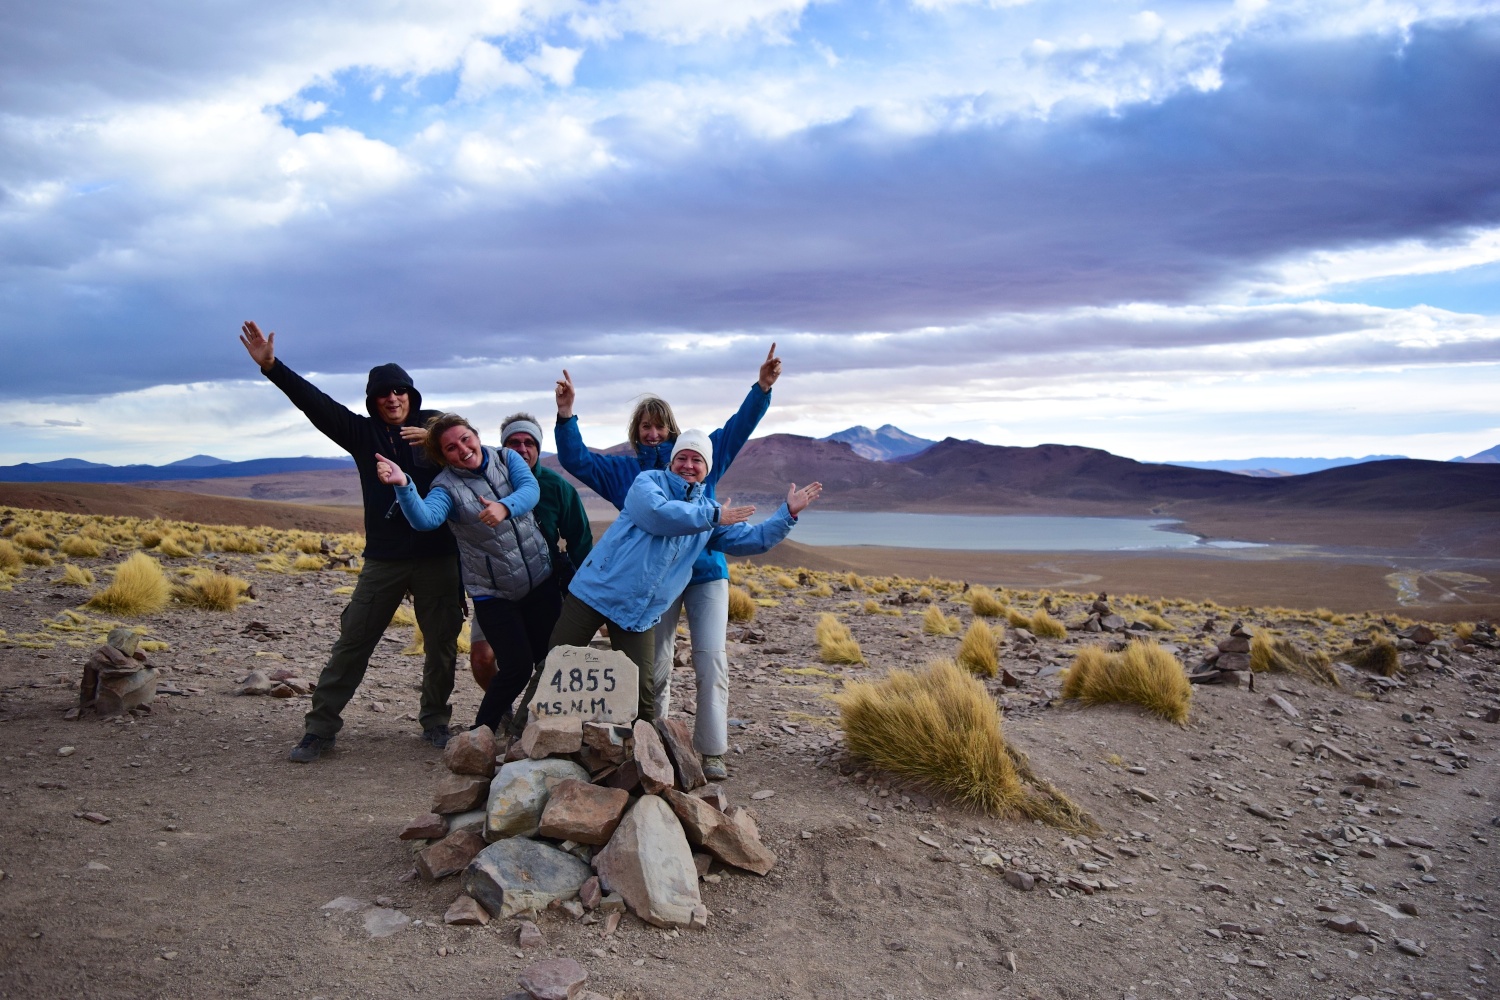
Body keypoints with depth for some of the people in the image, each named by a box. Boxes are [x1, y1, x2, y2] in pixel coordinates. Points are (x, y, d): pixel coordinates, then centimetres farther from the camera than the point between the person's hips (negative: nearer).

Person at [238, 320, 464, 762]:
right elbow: (316, 403, -2)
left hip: (437, 557, -1)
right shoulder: (363, 433, 7)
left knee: (443, 644, 7)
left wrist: (434, 439, -19)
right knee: (352, 643, 2)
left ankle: (435, 722, 23)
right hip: (383, 559, 1)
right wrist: (271, 366, -12)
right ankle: (320, 728, 11)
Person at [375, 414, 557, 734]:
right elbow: (425, 519, -29)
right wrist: (403, 486, -48)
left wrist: (504, 507, -41)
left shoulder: (507, 459, 0)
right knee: (517, 666, -8)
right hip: (493, 593, -3)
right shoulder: (447, 486, -9)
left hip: (540, 580, 3)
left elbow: (530, 489, -19)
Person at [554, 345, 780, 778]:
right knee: (654, 667, 5)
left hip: (706, 571, 0)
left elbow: (737, 428, 6)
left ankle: (710, 750, 2)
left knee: (711, 660, -6)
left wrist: (762, 387, -6)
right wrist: (566, 415, -8)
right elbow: (575, 460, 5)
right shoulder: (622, 470, 9)